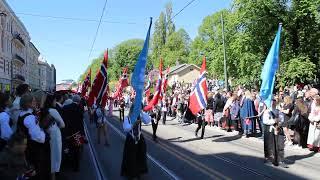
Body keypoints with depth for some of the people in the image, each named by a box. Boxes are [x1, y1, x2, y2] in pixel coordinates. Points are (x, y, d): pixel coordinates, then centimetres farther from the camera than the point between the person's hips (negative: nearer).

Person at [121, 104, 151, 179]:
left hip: (140, 139, 3)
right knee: (130, 157, 7)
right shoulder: (127, 118, -11)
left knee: (140, 157, 15)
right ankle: (130, 173, 27)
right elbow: (126, 128, -24)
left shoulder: (140, 116, -6)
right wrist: (133, 124, -39)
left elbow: (148, 121, -23)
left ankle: (138, 172, 35)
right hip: (130, 140, -2)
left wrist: (141, 112, -27)